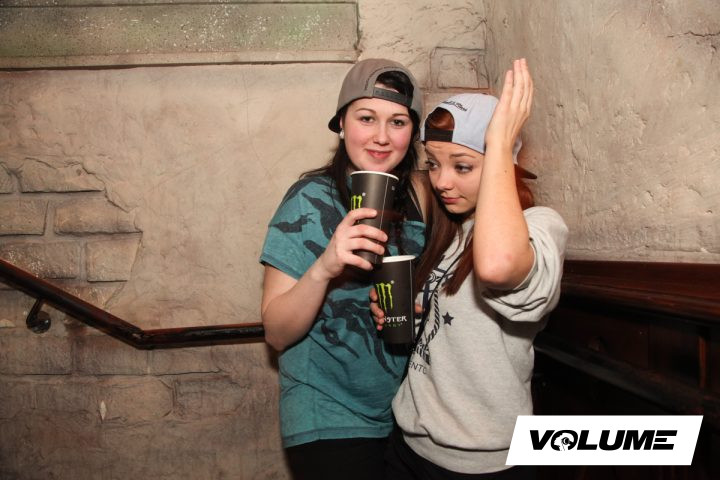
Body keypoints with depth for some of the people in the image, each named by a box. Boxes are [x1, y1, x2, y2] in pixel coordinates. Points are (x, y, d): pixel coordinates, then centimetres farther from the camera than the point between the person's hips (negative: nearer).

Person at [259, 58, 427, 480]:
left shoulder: (417, 200, 0)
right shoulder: (312, 200, -15)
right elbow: (277, 333, -17)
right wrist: (324, 267, -34)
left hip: (403, 417, 6)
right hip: (330, 427, -5)